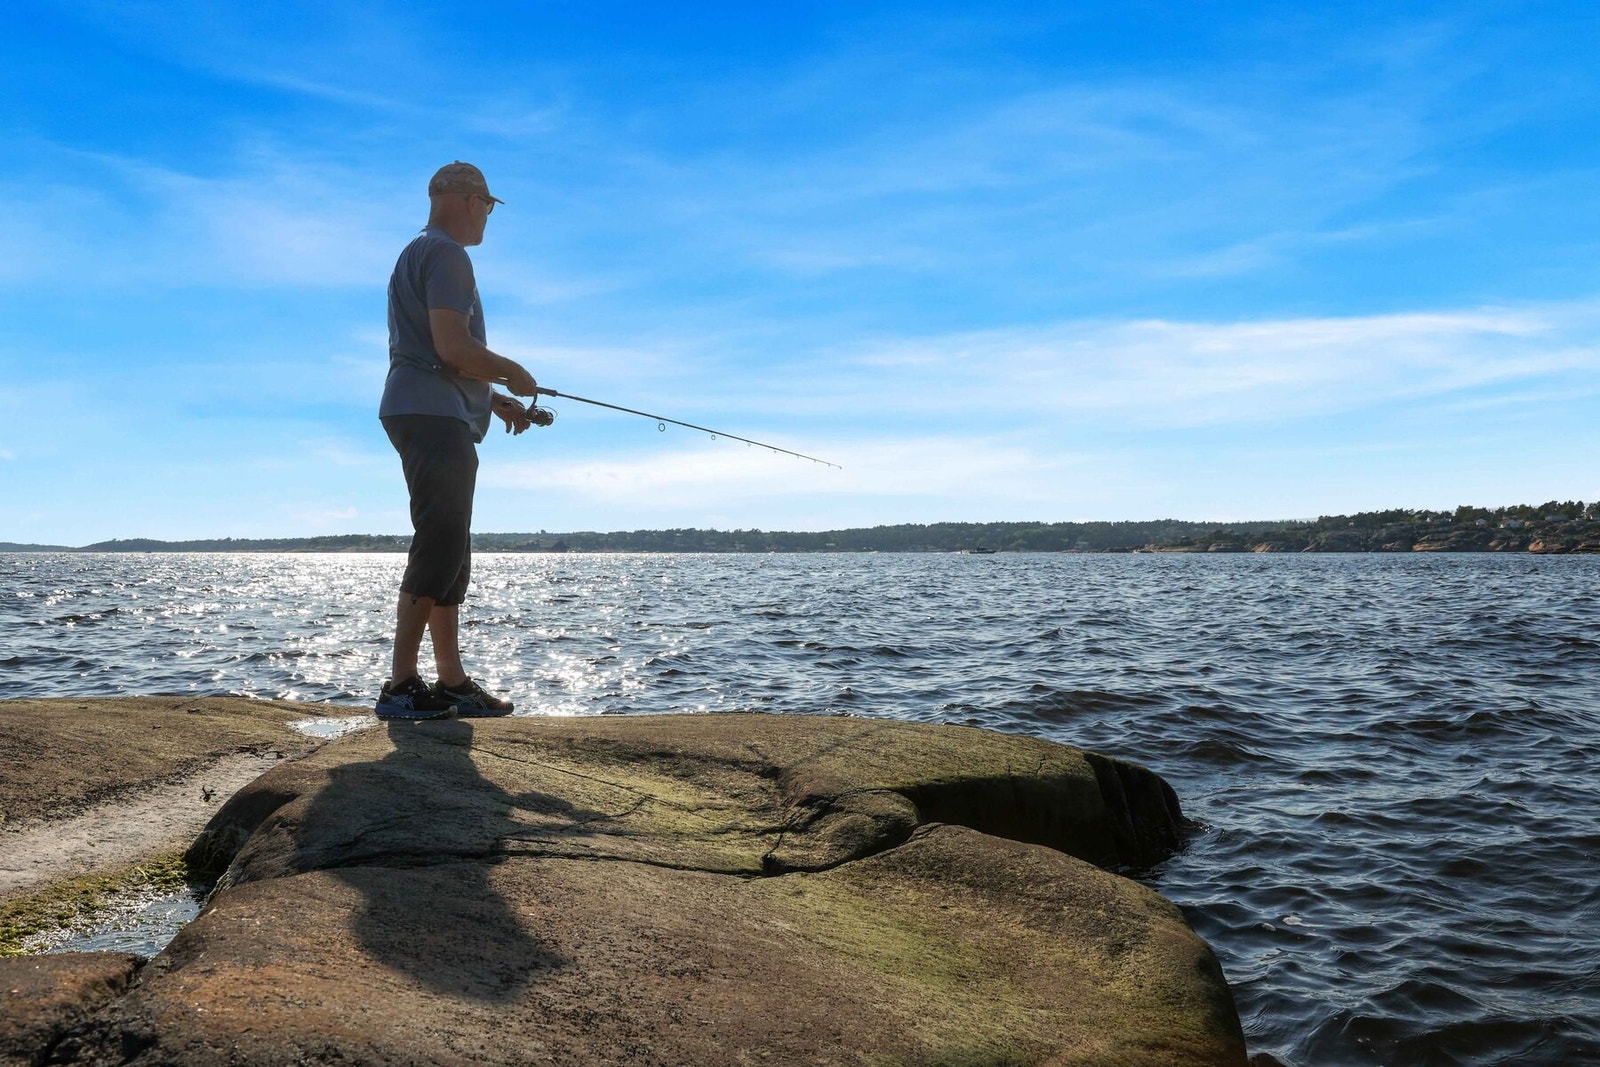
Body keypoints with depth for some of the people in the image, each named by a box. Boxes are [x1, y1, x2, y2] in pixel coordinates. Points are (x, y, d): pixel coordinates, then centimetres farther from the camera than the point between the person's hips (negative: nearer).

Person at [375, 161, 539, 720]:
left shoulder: (420, 253, 27)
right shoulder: (445, 254, -7)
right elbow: (453, 348, -19)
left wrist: (495, 399, 23)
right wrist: (514, 374, -5)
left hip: (430, 419, 11)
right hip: (434, 418, -11)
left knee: (449, 555, 10)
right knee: (439, 552, -13)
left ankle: (452, 681, 13)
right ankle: (401, 687, -13)